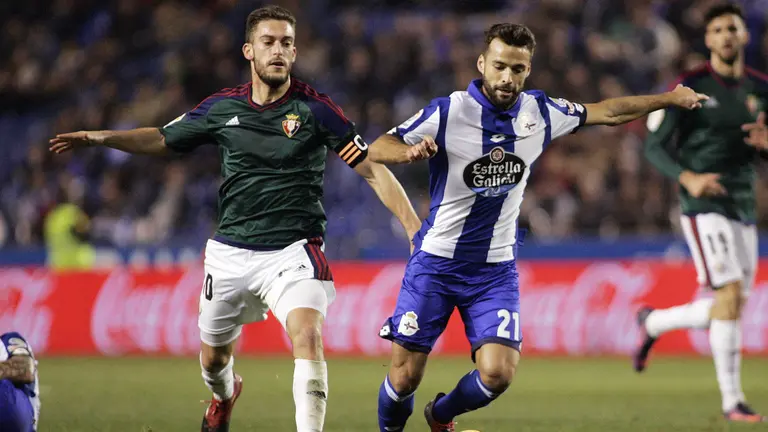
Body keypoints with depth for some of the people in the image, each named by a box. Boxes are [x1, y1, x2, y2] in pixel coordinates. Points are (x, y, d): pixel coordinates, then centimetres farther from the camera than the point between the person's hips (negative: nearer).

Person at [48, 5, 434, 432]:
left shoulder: (315, 108, -8)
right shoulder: (222, 107, 2)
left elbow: (372, 169, -7)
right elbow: (163, 139, 17)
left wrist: (414, 228, -15)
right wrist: (101, 137, 3)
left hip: (292, 251, -4)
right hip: (230, 252, 4)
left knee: (307, 335, -29)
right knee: (213, 357, 17)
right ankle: (224, 396, 53)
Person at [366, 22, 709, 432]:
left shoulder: (540, 113, -2)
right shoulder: (447, 112, -13)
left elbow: (607, 112, 13)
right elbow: (377, 148, -12)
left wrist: (669, 98, 16)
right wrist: (411, 151, -33)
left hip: (495, 269, 3)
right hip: (435, 261, -3)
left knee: (498, 373, -13)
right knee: (405, 376, -5)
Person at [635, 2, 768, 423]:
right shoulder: (690, 86, -5)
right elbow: (654, 145, -5)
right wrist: (688, 178, -22)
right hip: (704, 206, -6)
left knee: (726, 308, 10)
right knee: (730, 295, -18)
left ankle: (652, 322, 37)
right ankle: (732, 401, -12)